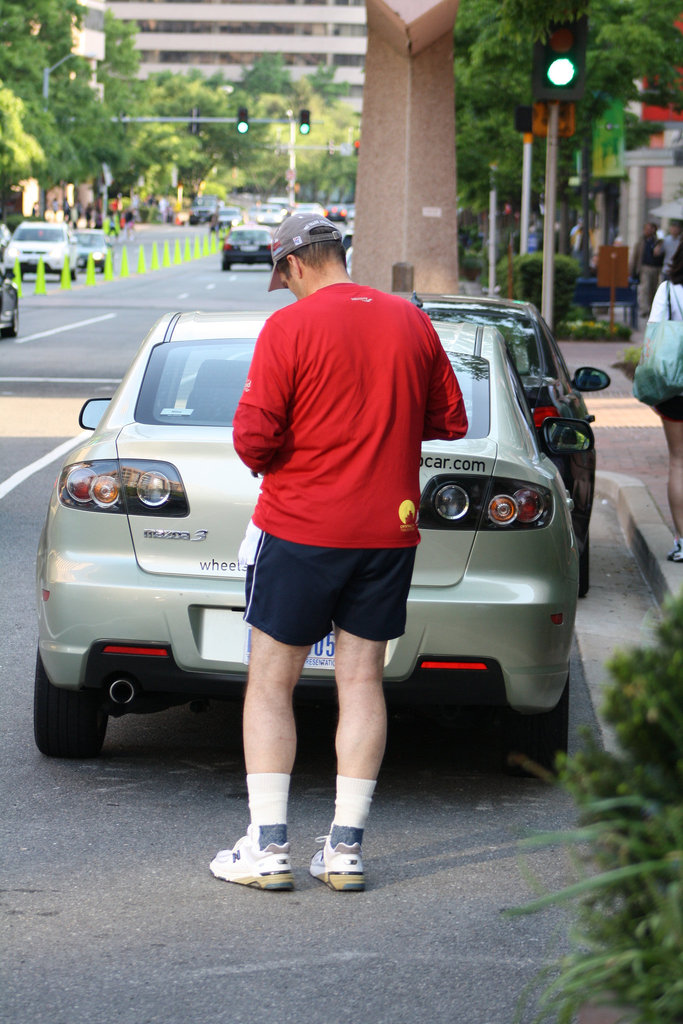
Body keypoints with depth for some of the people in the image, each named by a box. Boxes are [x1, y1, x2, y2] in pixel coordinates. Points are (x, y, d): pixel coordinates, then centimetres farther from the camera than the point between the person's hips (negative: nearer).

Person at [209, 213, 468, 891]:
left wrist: (268, 460, 8)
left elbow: (254, 438, -14)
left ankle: (268, 846, 1)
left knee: (270, 685, 4)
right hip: (388, 530, 4)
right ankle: (345, 848, 6)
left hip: (298, 529, -4)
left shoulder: (289, 327, -11)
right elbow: (450, 420, 13)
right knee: (361, 682, 8)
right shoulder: (412, 322, 5)